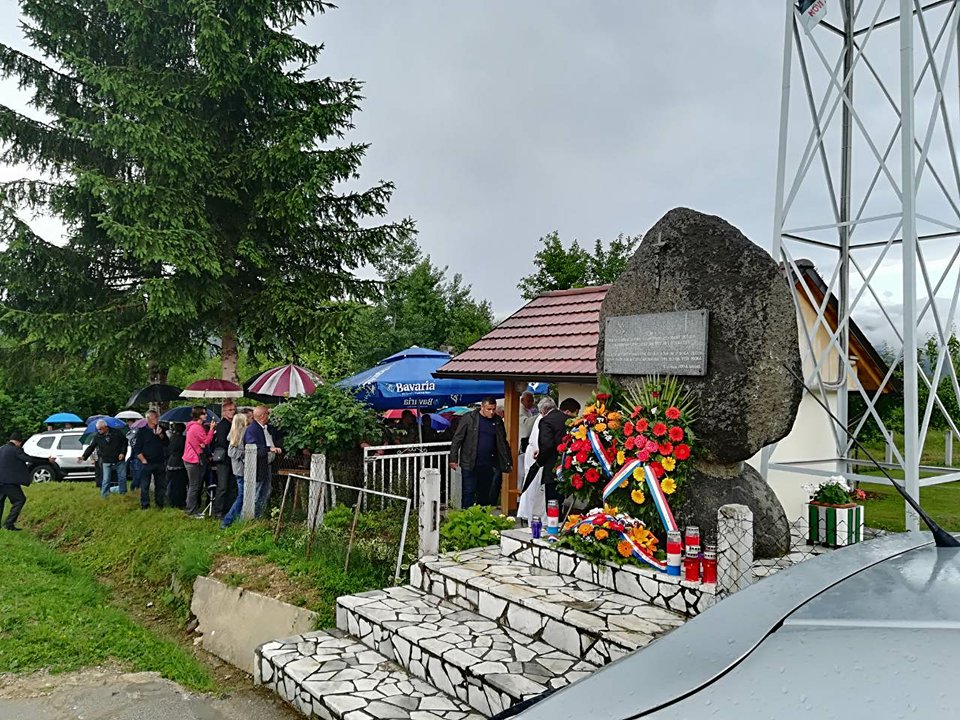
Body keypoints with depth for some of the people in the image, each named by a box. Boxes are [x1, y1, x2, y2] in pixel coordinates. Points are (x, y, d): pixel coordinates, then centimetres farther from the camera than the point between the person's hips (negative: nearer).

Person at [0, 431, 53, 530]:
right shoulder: (15, 450, -11)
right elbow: (30, 459, -15)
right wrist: (47, 460, -11)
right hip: (9, 481, -8)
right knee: (20, 500, -1)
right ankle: (9, 523, -6)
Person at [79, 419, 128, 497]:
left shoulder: (116, 432, -6)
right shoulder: (97, 437, -2)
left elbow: (125, 441, 2)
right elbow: (91, 447, 1)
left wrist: (123, 453, -6)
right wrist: (84, 456, -10)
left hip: (119, 460, 0)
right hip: (106, 462, 0)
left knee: (122, 478, 8)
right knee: (106, 480, 0)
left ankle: (123, 494, 23)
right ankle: (104, 496, 9)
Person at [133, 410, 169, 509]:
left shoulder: (161, 430, 11)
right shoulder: (142, 431, -1)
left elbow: (167, 443, 4)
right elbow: (137, 448, -3)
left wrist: (161, 435, -12)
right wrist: (143, 460, -9)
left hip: (160, 463, 4)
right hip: (147, 463, -4)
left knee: (161, 484, 8)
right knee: (144, 485, 0)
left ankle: (159, 504, 17)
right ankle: (144, 505, 9)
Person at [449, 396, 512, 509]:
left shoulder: (498, 421, 7)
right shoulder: (469, 419, -4)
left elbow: (503, 443, 12)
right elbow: (457, 439, -3)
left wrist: (507, 462, 9)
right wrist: (453, 459, -7)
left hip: (490, 466, 3)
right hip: (470, 465, -3)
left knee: (486, 495, 8)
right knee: (469, 493, 0)